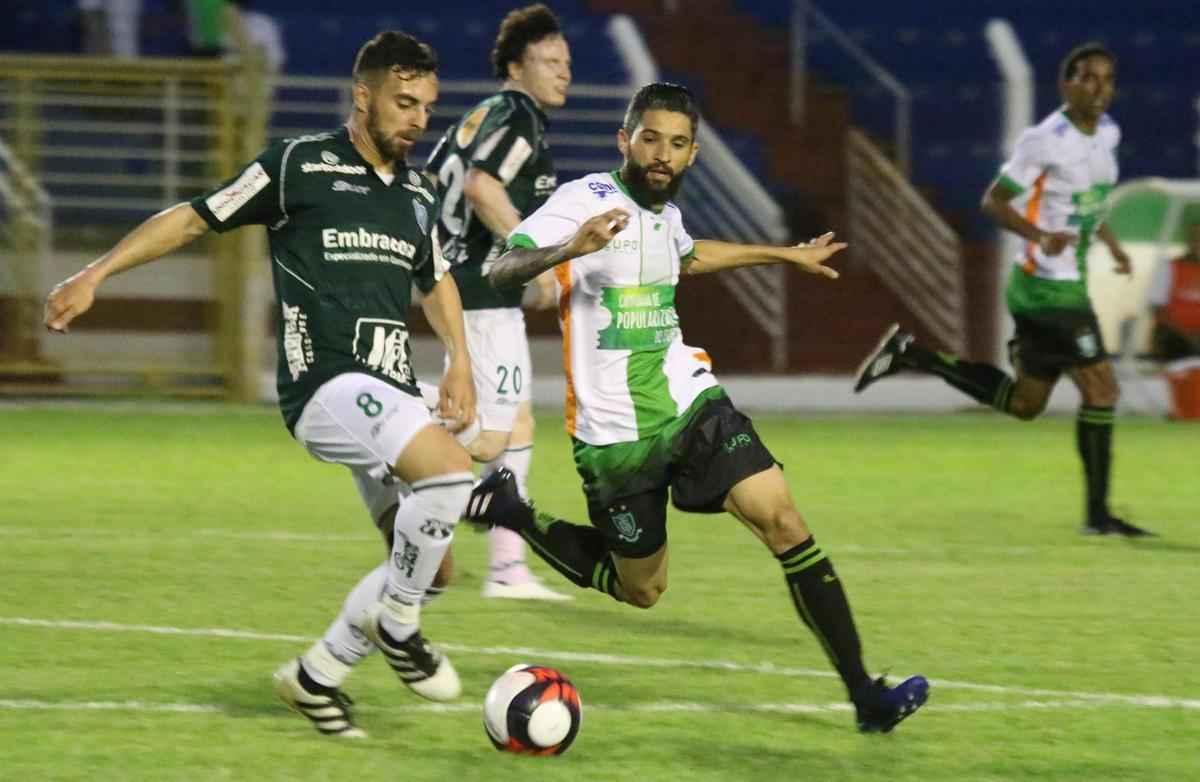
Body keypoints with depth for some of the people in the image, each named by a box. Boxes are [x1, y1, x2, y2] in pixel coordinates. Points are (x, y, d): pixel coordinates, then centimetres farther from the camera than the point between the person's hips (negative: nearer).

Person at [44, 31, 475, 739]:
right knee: (452, 470, -30)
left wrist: (460, 360, 16)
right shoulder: (301, 165, -4)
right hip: (326, 385, -7)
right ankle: (397, 624, -10)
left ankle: (316, 677, 21)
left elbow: (436, 280, 31)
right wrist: (97, 274, -3)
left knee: (426, 565, 3)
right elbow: (195, 218, 2)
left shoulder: (419, 193, 14)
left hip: (390, 399, 7)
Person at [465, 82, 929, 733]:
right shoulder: (584, 201, -14)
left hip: (689, 402, 5)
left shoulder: (665, 211, 9)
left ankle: (864, 695, -12)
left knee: (783, 519, -12)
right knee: (641, 590, 6)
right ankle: (507, 511, 27)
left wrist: (788, 255, 39)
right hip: (615, 430, -5)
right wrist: (568, 250, -45)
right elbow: (499, 274, -26)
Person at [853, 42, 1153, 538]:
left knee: (1024, 404, 15)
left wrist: (1110, 242, 14)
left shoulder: (1107, 134, 9)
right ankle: (1097, 513, -4)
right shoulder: (1045, 141, -17)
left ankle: (912, 355, 21)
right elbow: (994, 201, -14)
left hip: (1065, 285, 9)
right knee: (1100, 386, -11)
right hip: (1047, 287, -9)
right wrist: (1042, 236, -28)